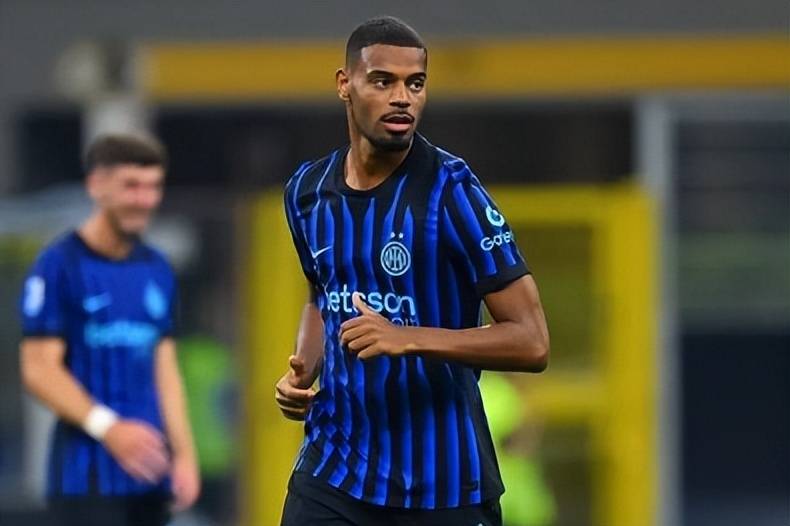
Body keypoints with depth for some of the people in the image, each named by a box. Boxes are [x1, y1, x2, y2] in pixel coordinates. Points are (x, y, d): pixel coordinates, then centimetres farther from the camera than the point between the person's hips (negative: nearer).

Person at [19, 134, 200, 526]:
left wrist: (184, 452, 10)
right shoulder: (59, 266, -7)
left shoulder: (157, 271, 14)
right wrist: (108, 428, -23)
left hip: (148, 468, 7)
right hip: (87, 471, -7)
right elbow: (39, 370, -12)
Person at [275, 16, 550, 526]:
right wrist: (303, 373, 4)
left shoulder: (450, 190, -13)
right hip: (331, 471, 4)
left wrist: (410, 339, -28)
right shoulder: (307, 190, 3)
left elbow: (531, 342, -16)